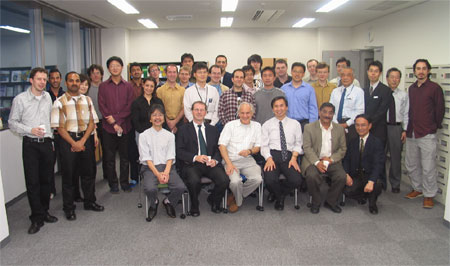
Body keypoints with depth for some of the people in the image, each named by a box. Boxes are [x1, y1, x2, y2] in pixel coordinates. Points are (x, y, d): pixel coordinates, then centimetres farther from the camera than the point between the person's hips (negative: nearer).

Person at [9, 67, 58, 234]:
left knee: (46, 180, 9)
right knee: (32, 181, -2)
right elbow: (12, 123, -1)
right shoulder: (20, 99, -4)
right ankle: (37, 218, 7)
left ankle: (44, 212, 23)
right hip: (30, 145, -4)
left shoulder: (47, 97, 9)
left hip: (47, 143, 4)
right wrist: (30, 130, -15)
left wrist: (51, 139, 13)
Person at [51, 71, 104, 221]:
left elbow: (92, 122, 4)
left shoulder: (87, 100, 8)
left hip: (85, 138, 3)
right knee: (69, 175, 4)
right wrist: (74, 143, -13)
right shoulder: (59, 102, -3)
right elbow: (59, 127, -7)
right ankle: (69, 208, 19)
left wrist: (82, 141, -7)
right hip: (67, 140, -3)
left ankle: (89, 202, 29)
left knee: (88, 172, 12)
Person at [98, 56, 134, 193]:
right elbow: (102, 107, -1)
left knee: (125, 156, 7)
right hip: (109, 127, 0)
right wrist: (114, 124, -10)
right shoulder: (103, 86, 6)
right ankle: (113, 183, 16)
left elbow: (129, 107, 0)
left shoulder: (128, 86, 8)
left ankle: (124, 182, 19)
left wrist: (116, 118, -12)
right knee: (109, 157, 5)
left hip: (125, 126, 1)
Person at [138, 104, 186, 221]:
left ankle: (168, 202, 10)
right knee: (150, 188, -32)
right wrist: (157, 174, -15)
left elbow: (170, 157, 3)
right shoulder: (144, 136, 4)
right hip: (150, 167, -2)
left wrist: (166, 172, -14)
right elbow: (146, 158, -3)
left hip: (167, 166, 2)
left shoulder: (170, 135, 10)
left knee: (181, 187, -24)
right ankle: (154, 203, 6)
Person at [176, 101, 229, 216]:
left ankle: (213, 200, 11)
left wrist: (215, 160, -7)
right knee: (194, 181, -34)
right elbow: (179, 152, -1)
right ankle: (194, 206, -1)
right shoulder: (184, 129, 8)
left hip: (211, 163, 3)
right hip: (192, 164, -3)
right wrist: (195, 157, -16)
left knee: (224, 180, -23)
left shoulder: (213, 129, 20)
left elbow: (218, 149, 14)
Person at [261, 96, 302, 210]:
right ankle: (279, 197, 8)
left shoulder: (295, 124, 15)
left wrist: (294, 158, -7)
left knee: (296, 180, -25)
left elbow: (298, 144, 11)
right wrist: (269, 158, -12)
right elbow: (264, 145, 6)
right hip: (273, 155, -1)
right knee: (270, 180, -28)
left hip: (289, 156, 1)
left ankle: (280, 193, 9)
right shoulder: (267, 125, 13)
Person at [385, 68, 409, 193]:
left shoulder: (403, 95, 4)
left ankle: (395, 184, 25)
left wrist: (405, 130, 0)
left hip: (397, 128, 1)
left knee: (396, 157, 10)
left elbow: (406, 114, 5)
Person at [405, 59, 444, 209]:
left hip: (427, 134, -6)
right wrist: (409, 128, 13)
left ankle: (429, 195, 11)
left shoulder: (435, 88, -6)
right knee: (411, 165, 14)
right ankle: (417, 189, 31)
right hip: (411, 134, 6)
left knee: (428, 168, -2)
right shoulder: (411, 88, 12)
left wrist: (434, 127, 6)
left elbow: (440, 110, -1)